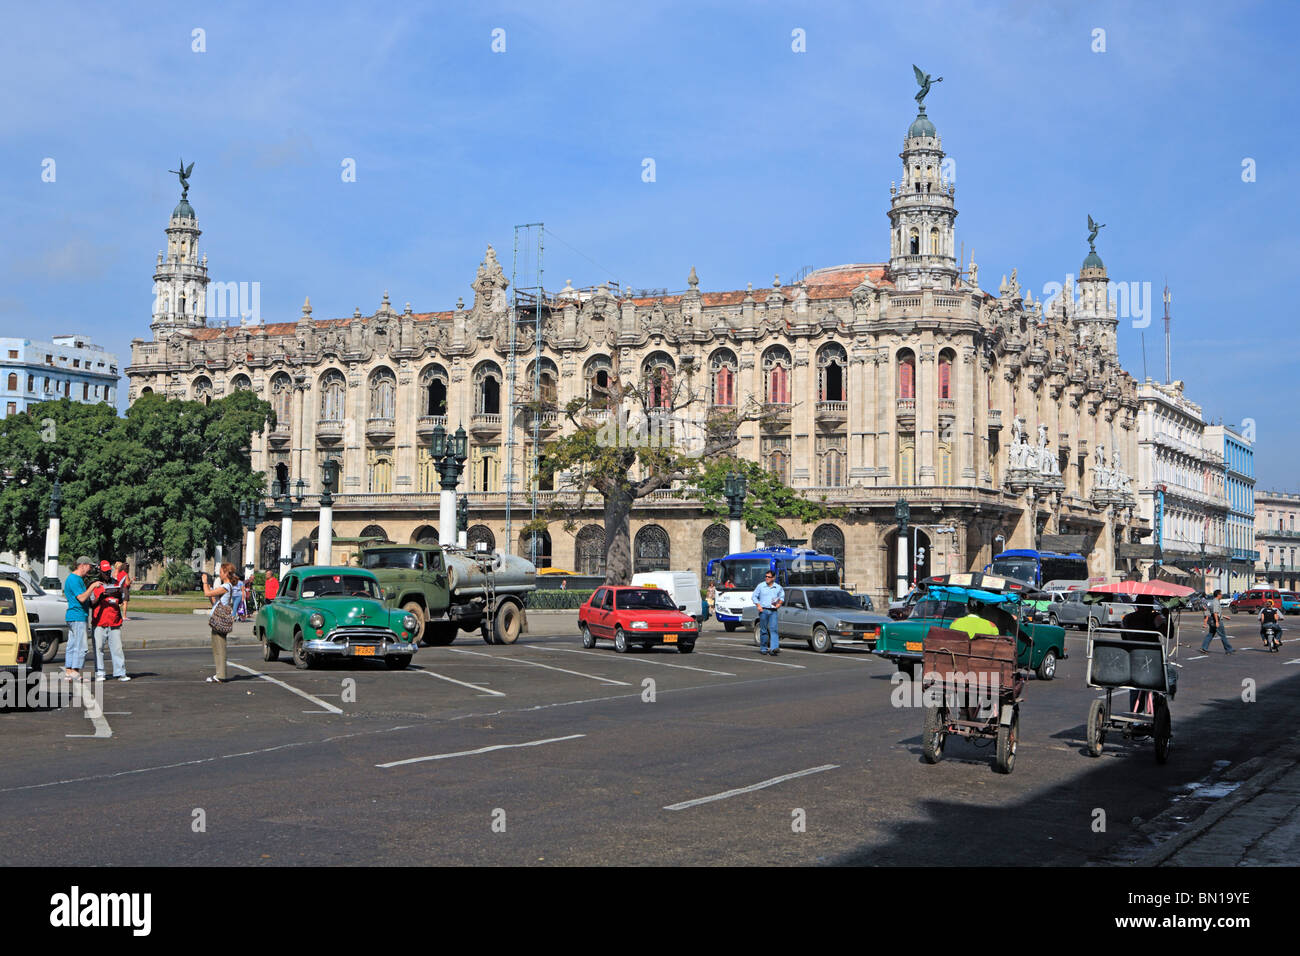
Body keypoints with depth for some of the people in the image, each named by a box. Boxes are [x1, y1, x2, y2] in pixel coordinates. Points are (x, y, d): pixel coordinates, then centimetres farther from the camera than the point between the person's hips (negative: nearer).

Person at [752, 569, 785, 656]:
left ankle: (774, 648, -22)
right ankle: (763, 648, 12)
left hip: (773, 611, 1)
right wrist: (758, 605, -5)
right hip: (763, 610, -1)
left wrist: (780, 602, 3)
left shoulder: (778, 587, 9)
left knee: (773, 629, -13)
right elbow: (754, 596, 8)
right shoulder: (761, 586, 5)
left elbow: (782, 596, 24)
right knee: (763, 630, 2)